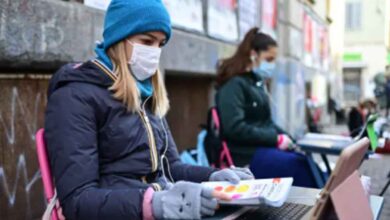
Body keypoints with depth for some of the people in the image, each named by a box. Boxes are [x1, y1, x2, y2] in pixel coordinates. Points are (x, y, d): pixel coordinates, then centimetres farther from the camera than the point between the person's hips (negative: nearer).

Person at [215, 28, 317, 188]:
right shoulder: (233, 84, -9)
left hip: (266, 147, 8)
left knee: (308, 163, -16)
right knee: (301, 167, -26)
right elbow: (235, 128, -19)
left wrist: (286, 137, 4)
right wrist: (276, 139, -16)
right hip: (247, 154, -8)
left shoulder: (257, 83, 18)